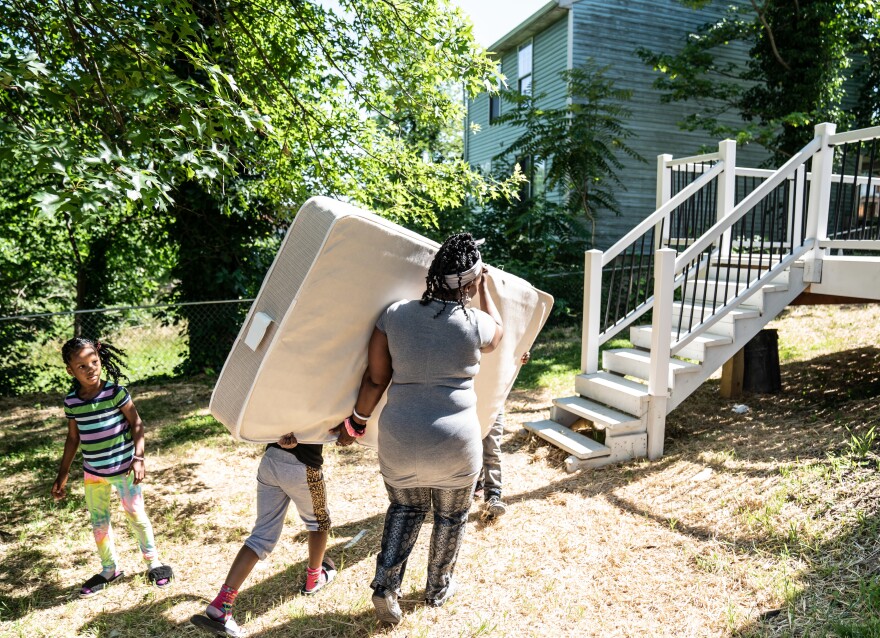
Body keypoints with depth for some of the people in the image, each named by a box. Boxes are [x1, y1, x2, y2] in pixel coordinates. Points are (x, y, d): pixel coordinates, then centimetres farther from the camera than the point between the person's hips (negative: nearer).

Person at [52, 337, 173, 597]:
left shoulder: (116, 392, -16)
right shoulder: (71, 401, -4)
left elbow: (136, 424, -10)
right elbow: (73, 438, 7)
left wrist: (138, 458, -18)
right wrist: (62, 474, 10)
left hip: (123, 468, -4)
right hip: (93, 473, 4)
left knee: (136, 515, 9)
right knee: (99, 522, 16)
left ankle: (153, 562, 27)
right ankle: (110, 569, 35)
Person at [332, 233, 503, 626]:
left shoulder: (395, 315, -4)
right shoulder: (474, 324, -9)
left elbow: (375, 378, 0)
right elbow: (497, 332, 16)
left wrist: (356, 422, 14)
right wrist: (485, 289, 28)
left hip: (399, 439, 2)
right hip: (454, 444, -2)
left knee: (405, 508, 29)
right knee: (451, 517, 25)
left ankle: (386, 586, 23)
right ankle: (438, 589, 43)